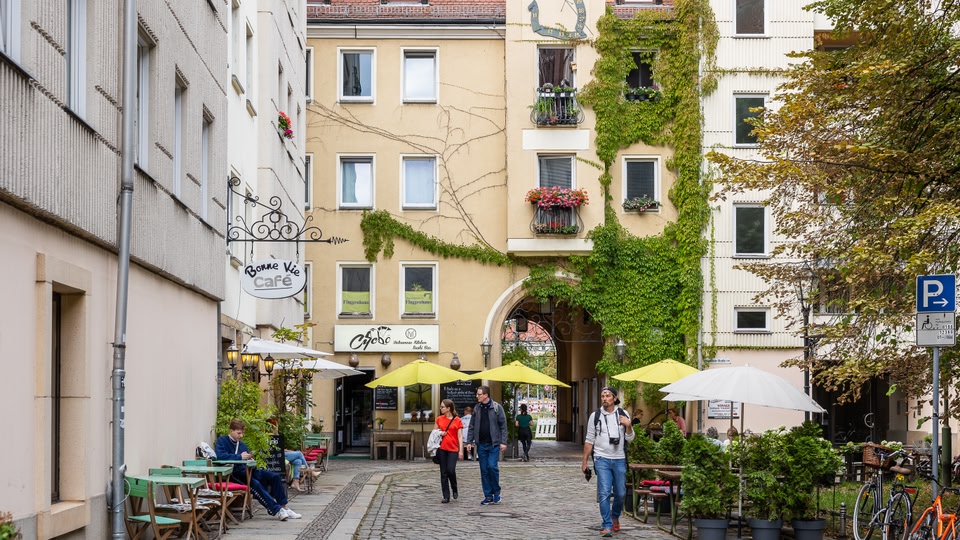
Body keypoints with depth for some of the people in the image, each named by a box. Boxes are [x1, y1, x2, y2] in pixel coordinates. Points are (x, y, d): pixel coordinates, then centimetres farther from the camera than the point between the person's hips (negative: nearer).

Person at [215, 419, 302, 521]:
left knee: (274, 476, -9)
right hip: (233, 473, -8)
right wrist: (240, 457, -17)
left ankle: (283, 508, -10)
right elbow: (220, 456, -20)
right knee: (255, 484, -33)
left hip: (246, 470, 8)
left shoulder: (242, 445, 22)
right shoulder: (222, 440, 0)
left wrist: (250, 460, -1)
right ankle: (277, 511, -34)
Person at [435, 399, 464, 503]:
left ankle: (454, 490, 15)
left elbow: (460, 437, -1)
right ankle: (446, 496, 7)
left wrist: (461, 451, -7)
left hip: (453, 449, -3)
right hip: (442, 449, 3)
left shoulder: (457, 421, -1)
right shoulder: (439, 419, 8)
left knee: (451, 470, -13)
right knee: (443, 473, 2)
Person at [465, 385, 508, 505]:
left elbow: (503, 426, -4)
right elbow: (472, 426, 11)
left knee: (492, 466, -13)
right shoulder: (477, 409, 8)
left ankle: (496, 492, 6)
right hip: (481, 444, 4)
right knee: (484, 470, 4)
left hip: (494, 444, -4)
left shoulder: (497, 408, -4)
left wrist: (503, 442, -10)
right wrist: (469, 441, 3)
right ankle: (488, 496, 11)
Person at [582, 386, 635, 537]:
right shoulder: (595, 416, 2)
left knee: (620, 493, 9)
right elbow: (589, 440, 6)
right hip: (602, 459, -2)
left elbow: (629, 439, 6)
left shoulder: (623, 414, 4)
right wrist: (584, 461, 5)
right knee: (604, 493, -9)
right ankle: (607, 526, -4)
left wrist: (628, 426, -13)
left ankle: (615, 516, 36)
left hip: (619, 459, 2)